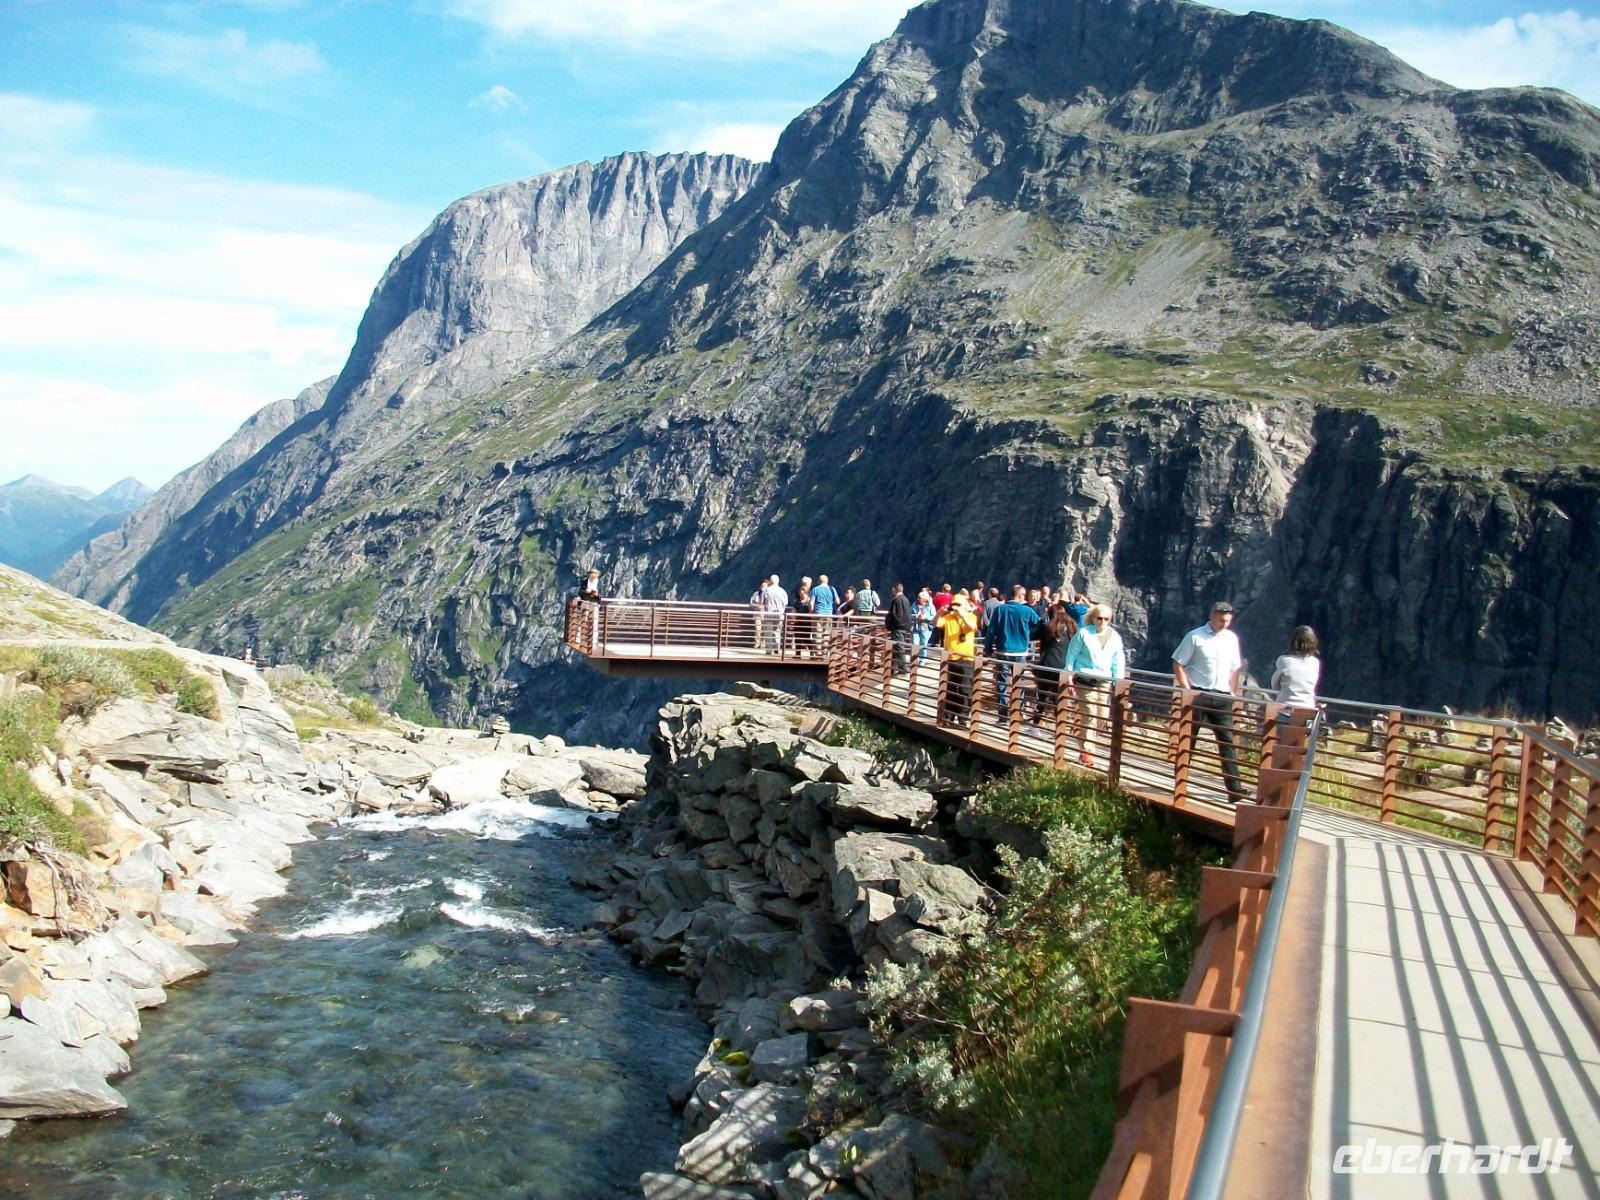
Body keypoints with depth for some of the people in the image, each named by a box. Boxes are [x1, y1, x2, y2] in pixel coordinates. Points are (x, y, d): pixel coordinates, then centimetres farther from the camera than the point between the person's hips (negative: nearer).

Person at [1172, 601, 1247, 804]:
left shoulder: (1232, 638, 11)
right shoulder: (1195, 637, -3)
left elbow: (1235, 669, 19)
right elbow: (1178, 664, -3)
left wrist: (1233, 694, 10)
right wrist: (1187, 691, -10)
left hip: (1222, 697, 4)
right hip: (1197, 695, -4)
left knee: (1227, 741, -2)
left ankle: (1234, 789, -4)